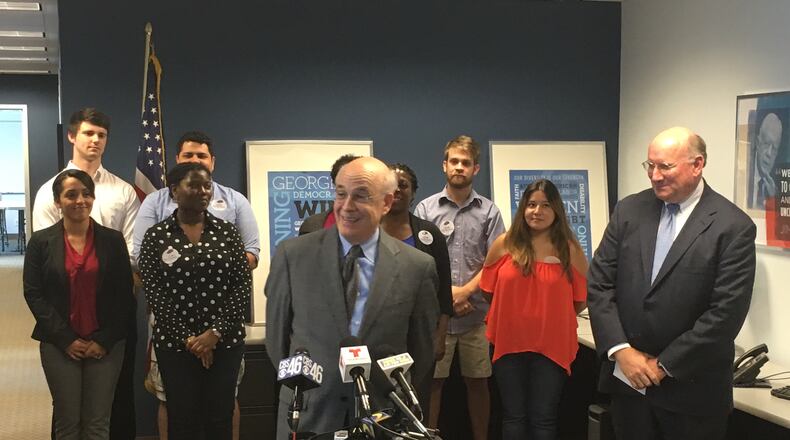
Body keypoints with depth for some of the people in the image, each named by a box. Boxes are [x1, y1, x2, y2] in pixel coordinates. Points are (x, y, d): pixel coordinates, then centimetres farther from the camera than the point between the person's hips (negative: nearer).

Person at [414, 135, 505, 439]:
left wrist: (464, 292, -10)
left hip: (476, 313, 1)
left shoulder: (489, 211, 5)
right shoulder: (425, 209, 4)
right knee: (431, 381, 3)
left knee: (477, 382, 9)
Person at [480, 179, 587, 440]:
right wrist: (513, 314, 10)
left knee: (544, 419, 8)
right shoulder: (505, 244, -2)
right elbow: (488, 287, 10)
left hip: (552, 346, -1)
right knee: (514, 417, 12)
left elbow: (583, 298, 4)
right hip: (508, 343, 1)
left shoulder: (570, 249, -3)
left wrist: (553, 317, 4)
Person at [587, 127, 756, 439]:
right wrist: (621, 351, -9)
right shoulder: (629, 210, 3)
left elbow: (726, 312, -14)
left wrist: (664, 365, -12)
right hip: (627, 378, 4)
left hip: (691, 389, -3)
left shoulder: (734, 227, -10)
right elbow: (599, 283, 1)